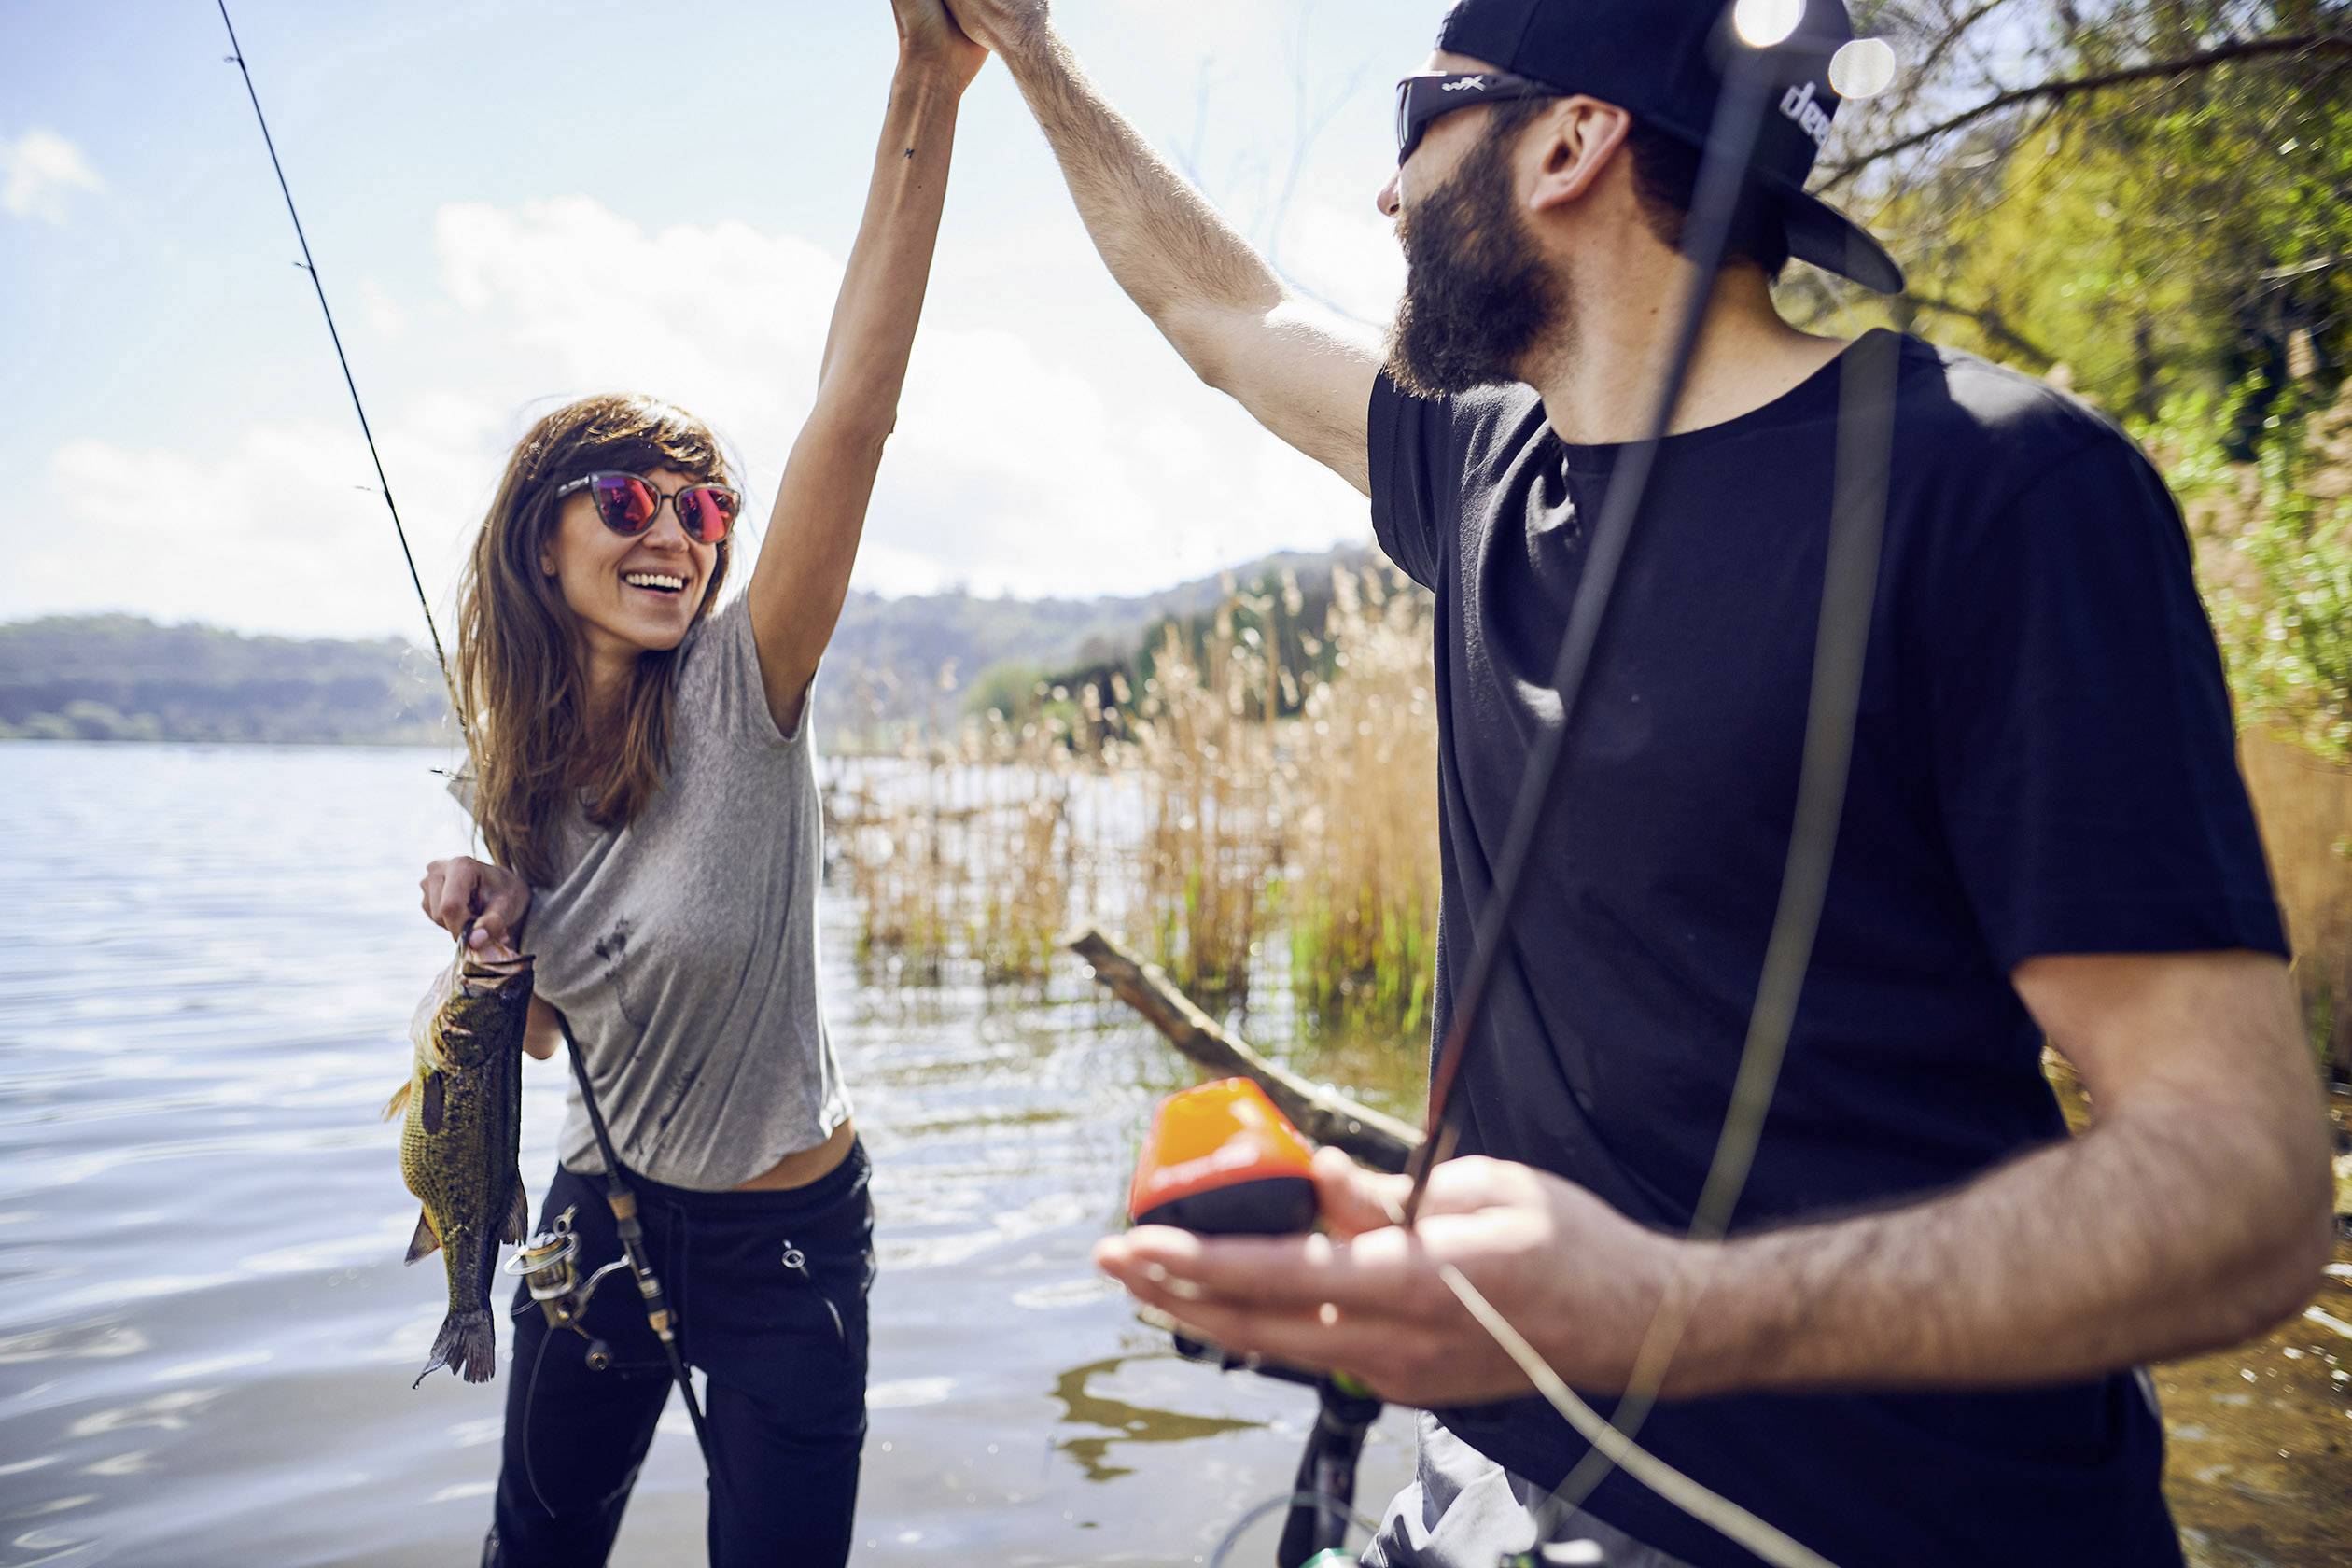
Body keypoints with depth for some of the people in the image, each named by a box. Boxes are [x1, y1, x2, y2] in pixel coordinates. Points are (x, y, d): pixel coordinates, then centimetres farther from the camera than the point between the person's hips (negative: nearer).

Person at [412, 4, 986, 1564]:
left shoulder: (741, 692, -18)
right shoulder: (524, 766, -3)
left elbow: (851, 415, -33)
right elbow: (543, 1010, 9)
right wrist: (492, 920, -14)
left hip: (783, 1236, -4)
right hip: (603, 1209, 5)